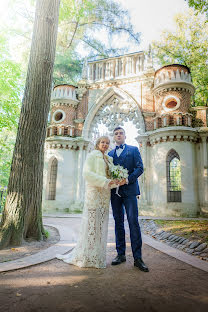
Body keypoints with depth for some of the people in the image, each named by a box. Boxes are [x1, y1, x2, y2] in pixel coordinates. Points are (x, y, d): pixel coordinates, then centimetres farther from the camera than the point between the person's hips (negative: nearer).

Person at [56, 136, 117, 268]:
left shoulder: (109, 159, 20)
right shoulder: (92, 155, 0)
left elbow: (111, 176, 18)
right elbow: (87, 173, -12)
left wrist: (117, 181, -3)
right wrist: (105, 182, -17)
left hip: (105, 194, 7)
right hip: (94, 193, -7)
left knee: (102, 224, 9)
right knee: (92, 223, -4)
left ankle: (97, 256, 19)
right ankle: (87, 258, 8)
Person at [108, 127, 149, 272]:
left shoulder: (133, 150, 9)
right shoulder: (110, 153, 19)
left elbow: (140, 168, -2)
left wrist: (128, 179, -16)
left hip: (129, 190, -3)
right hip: (115, 191, 4)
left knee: (133, 222, -6)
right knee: (118, 223, 8)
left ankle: (138, 257, 2)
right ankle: (121, 254, 19)